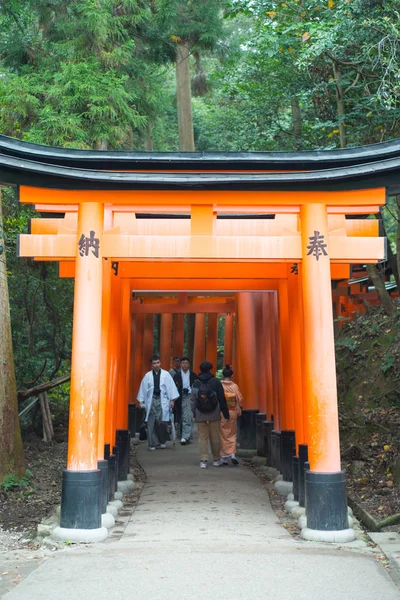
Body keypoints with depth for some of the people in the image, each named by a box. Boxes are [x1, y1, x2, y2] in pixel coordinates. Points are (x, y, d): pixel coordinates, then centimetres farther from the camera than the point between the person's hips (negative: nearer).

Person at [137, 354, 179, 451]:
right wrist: (142, 401, 9)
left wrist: (172, 400, -1)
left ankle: (161, 441, 13)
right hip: (151, 401, 1)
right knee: (151, 423, 0)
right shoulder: (147, 376, 6)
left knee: (162, 422, -2)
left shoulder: (166, 374, 3)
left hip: (162, 401, -1)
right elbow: (143, 388, 10)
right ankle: (152, 443, 6)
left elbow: (171, 387, 3)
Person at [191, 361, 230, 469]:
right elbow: (222, 399, -3)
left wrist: (194, 413, 5)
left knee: (202, 437, 5)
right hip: (214, 414, -1)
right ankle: (216, 460, 19)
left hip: (200, 415, 1)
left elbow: (193, 399, 0)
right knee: (215, 437, 9)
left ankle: (203, 460, 0)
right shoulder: (216, 382, -3)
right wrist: (226, 414, 2)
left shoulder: (196, 383, 1)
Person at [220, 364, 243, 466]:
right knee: (232, 434, 13)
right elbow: (239, 400, -2)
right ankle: (233, 454, -2)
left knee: (223, 434, 8)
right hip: (232, 412, 1)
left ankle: (224, 457, 10)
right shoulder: (234, 386, -5)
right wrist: (239, 411, 9)